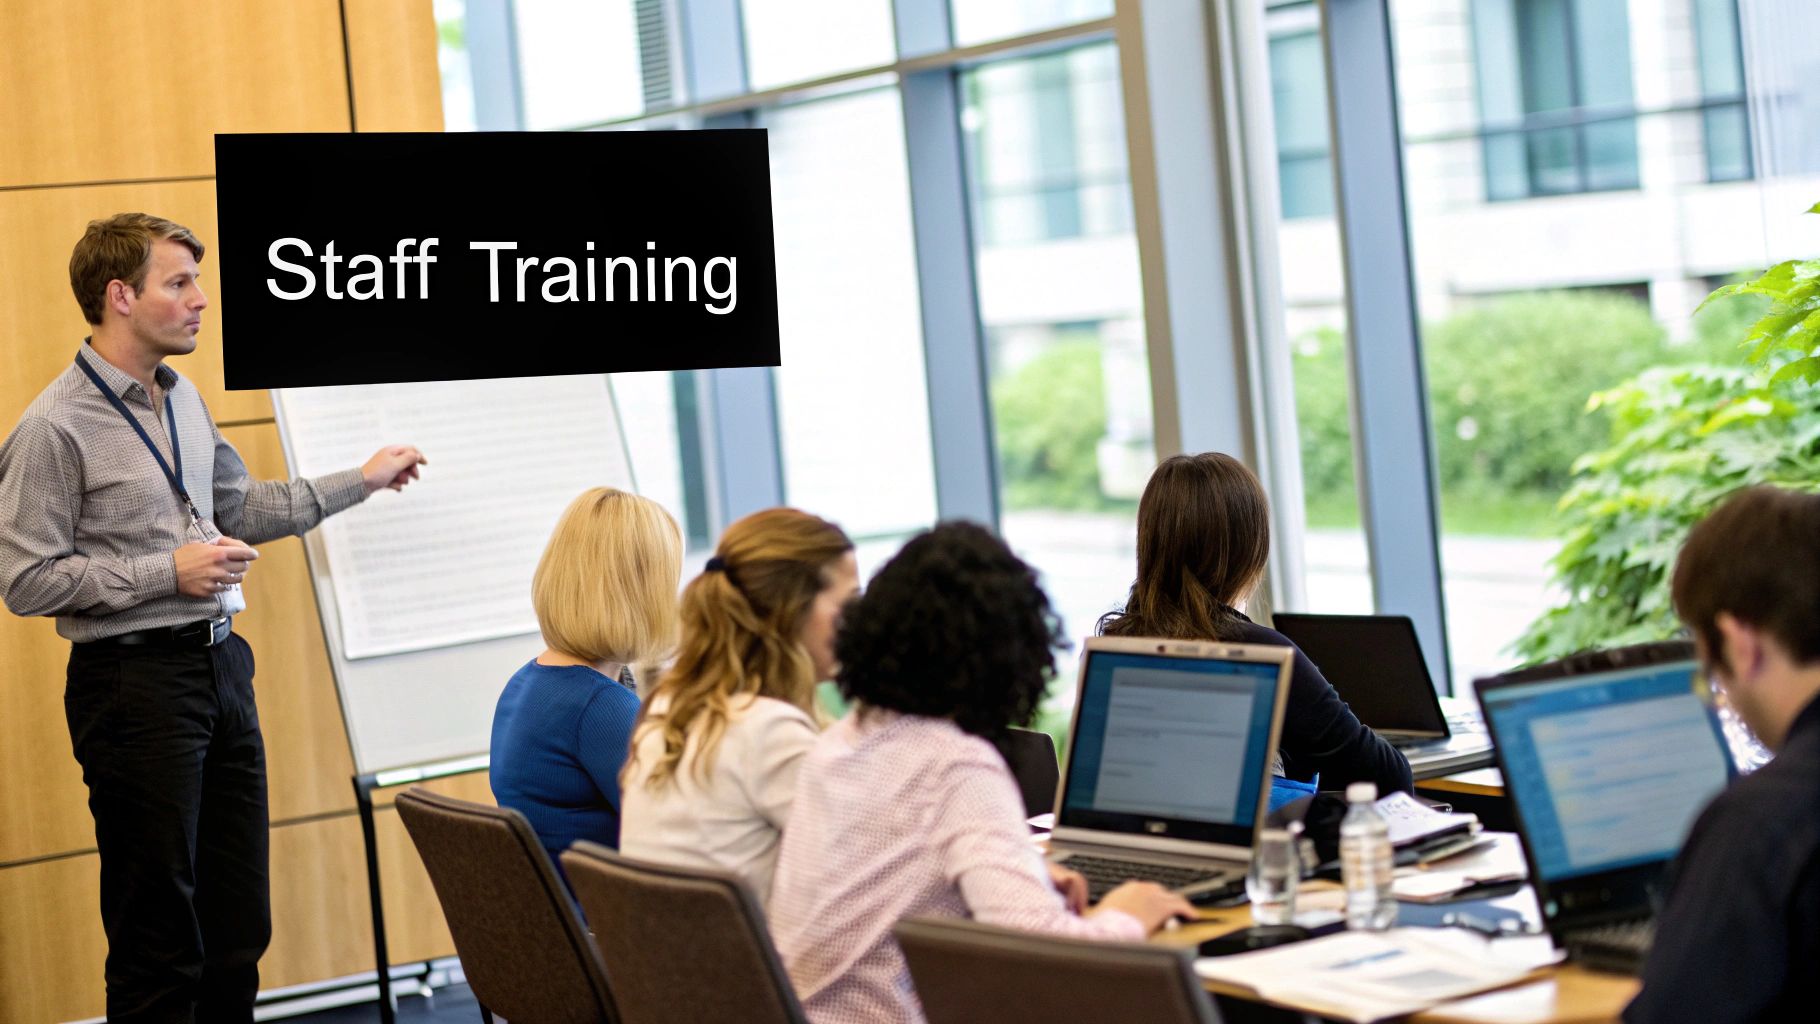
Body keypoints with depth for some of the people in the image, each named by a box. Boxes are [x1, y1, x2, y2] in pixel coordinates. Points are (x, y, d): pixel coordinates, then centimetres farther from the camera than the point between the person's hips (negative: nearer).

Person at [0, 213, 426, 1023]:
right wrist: (166, 572, -18)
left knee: (239, 924, 12)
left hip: (220, 664, 8)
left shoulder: (181, 397, 11)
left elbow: (237, 507, 22)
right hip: (134, 678, -8)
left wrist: (361, 481, 21)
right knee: (158, 933, 0)